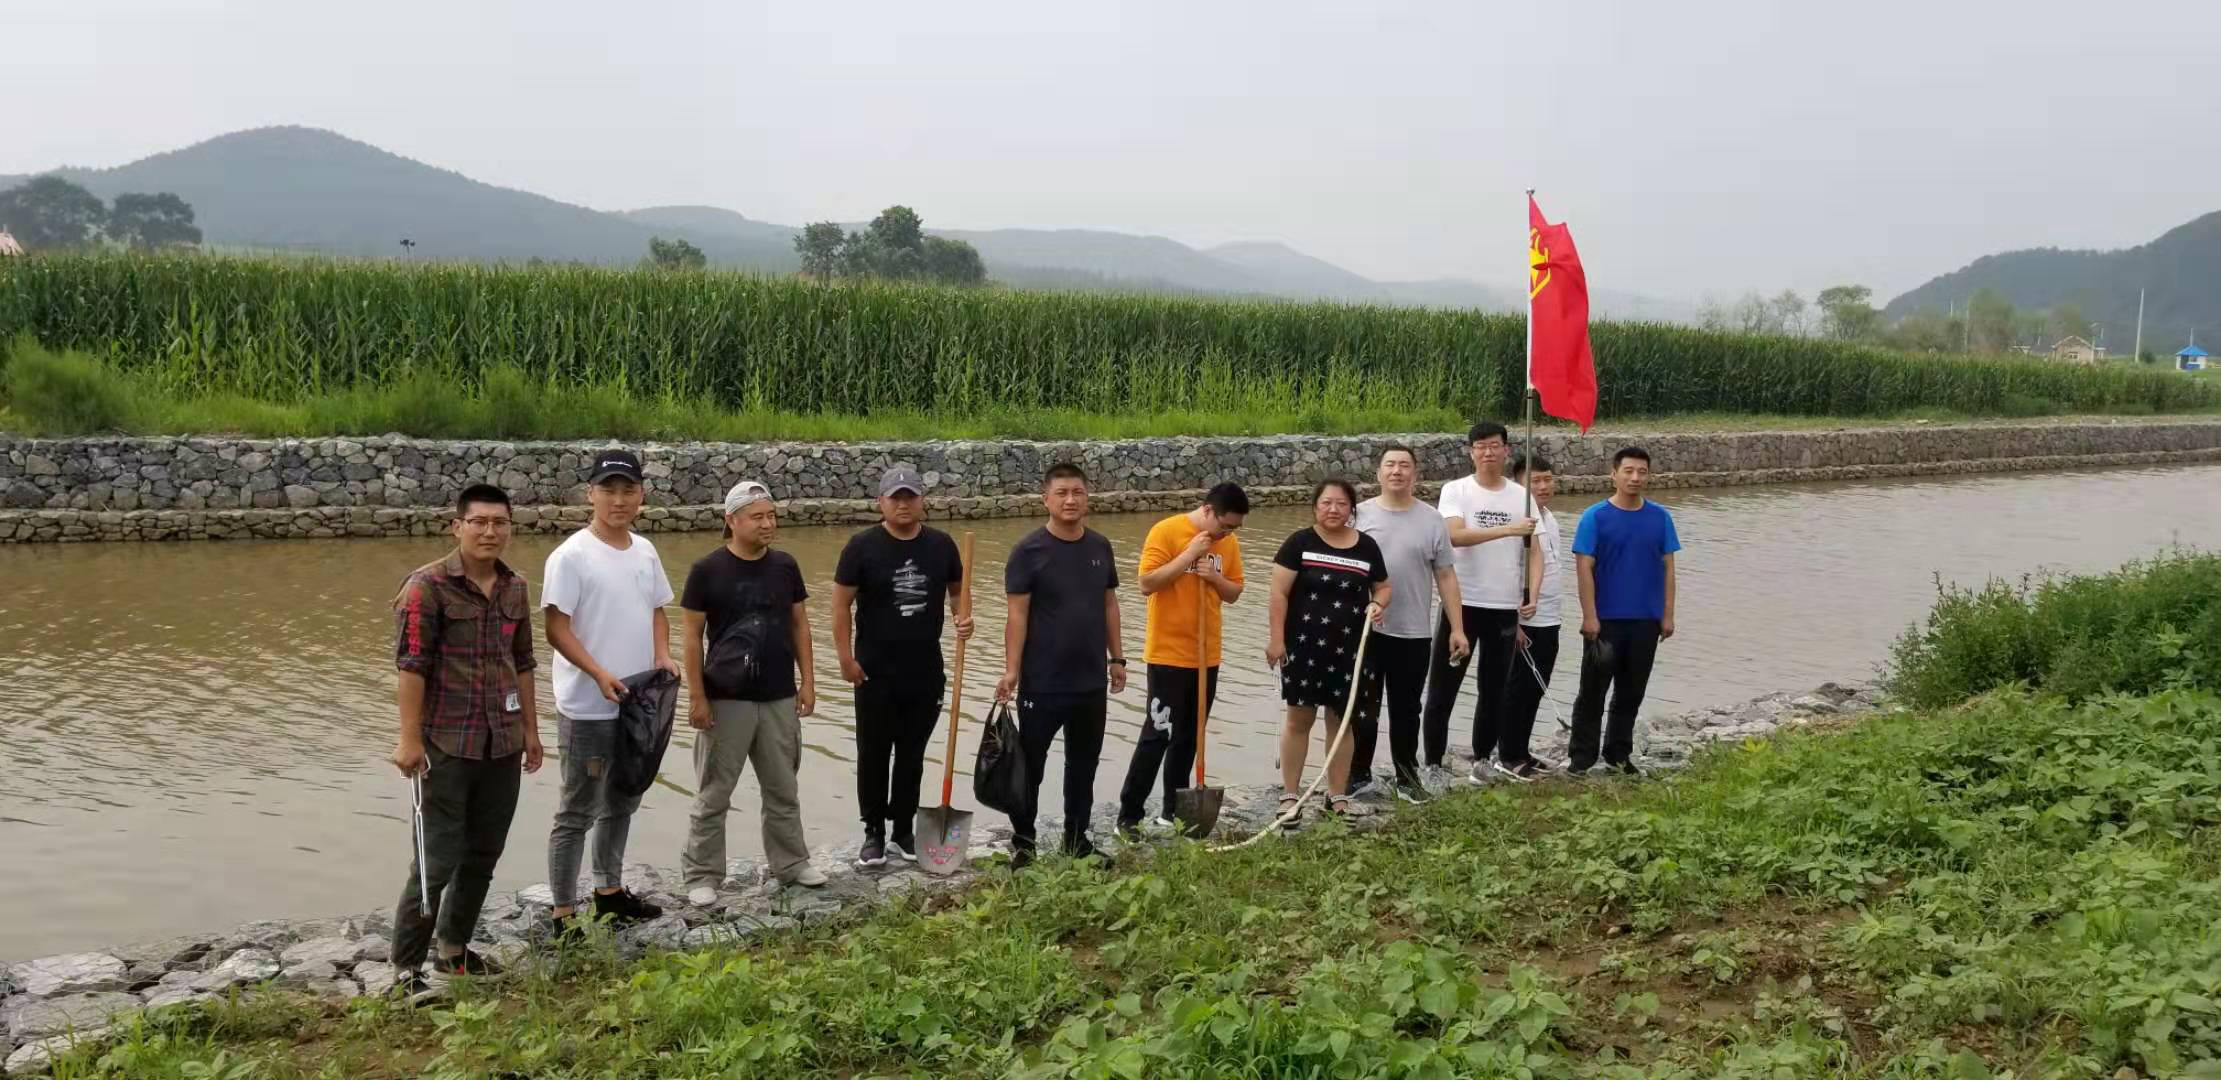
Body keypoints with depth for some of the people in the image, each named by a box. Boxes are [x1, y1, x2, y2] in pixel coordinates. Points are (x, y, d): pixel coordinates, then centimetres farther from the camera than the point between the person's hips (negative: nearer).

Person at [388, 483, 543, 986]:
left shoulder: (514, 587, 9)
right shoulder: (428, 586, -10)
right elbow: (411, 665, -13)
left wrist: (531, 729, 16)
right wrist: (409, 738, -17)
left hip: (503, 744, 6)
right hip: (448, 744, -6)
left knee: (484, 852, 13)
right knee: (440, 856, -3)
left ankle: (454, 948, 29)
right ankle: (407, 965, 9)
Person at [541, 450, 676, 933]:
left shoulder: (645, 552, 7)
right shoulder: (572, 556, -14)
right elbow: (557, 627, -16)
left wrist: (663, 656, -1)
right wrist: (600, 675, -25)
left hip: (639, 703, 7)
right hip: (587, 709, -7)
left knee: (622, 803, 20)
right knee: (577, 811, 0)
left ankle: (609, 890, 35)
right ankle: (563, 912, 9)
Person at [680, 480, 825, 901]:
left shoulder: (785, 566, 3)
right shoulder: (707, 570, -8)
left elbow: (799, 625, 10)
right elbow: (693, 636, -5)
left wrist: (807, 681, 5)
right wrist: (697, 697, -9)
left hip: (779, 698, 4)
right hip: (726, 699, -4)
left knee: (783, 788, 14)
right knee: (714, 793, 3)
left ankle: (790, 862, 28)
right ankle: (702, 875, 13)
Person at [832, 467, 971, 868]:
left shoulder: (941, 545, 2)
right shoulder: (863, 546, -7)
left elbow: (957, 589, 16)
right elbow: (841, 604, -4)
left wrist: (963, 619, -5)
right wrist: (846, 657, -8)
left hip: (925, 671, 3)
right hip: (875, 672, -2)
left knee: (912, 754, 11)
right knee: (873, 754, 5)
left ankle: (904, 830, 24)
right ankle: (874, 833, 17)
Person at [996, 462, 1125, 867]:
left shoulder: (1100, 547, 5)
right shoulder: (1029, 551, -10)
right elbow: (1017, 614, -11)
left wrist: (1116, 658, 12)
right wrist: (1011, 670, -15)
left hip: (1092, 681, 5)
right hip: (1042, 683, -5)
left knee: (1084, 763, 15)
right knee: (1030, 763, 5)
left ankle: (1077, 837, 28)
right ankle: (1022, 839, 20)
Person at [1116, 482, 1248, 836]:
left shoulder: (1229, 542, 6)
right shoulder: (1165, 531, -11)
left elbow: (1234, 593, 12)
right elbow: (1147, 584, -18)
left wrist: (1215, 577, -9)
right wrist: (1188, 555, -21)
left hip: (1206, 655, 6)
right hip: (1168, 653, -6)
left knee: (1188, 736, 11)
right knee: (1157, 734, -6)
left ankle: (1173, 809, 21)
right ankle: (1129, 814, 1)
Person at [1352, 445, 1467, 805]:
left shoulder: (1431, 520, 2)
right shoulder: (1360, 515, 0)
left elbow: (1446, 576, 3)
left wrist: (1457, 628, 0)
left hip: (1414, 633, 1)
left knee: (1406, 710, 12)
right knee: (1363, 708, 7)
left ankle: (1406, 778, 24)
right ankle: (1358, 776, 19)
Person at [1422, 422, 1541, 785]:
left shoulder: (1522, 496, 6)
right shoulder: (1455, 490, -4)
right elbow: (1455, 536, -20)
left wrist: (1532, 595, -9)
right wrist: (1507, 529, -28)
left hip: (1506, 608, 3)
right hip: (1461, 603, -3)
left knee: (1495, 690, 13)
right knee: (1442, 689, 1)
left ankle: (1483, 758, 26)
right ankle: (1433, 763, 9)